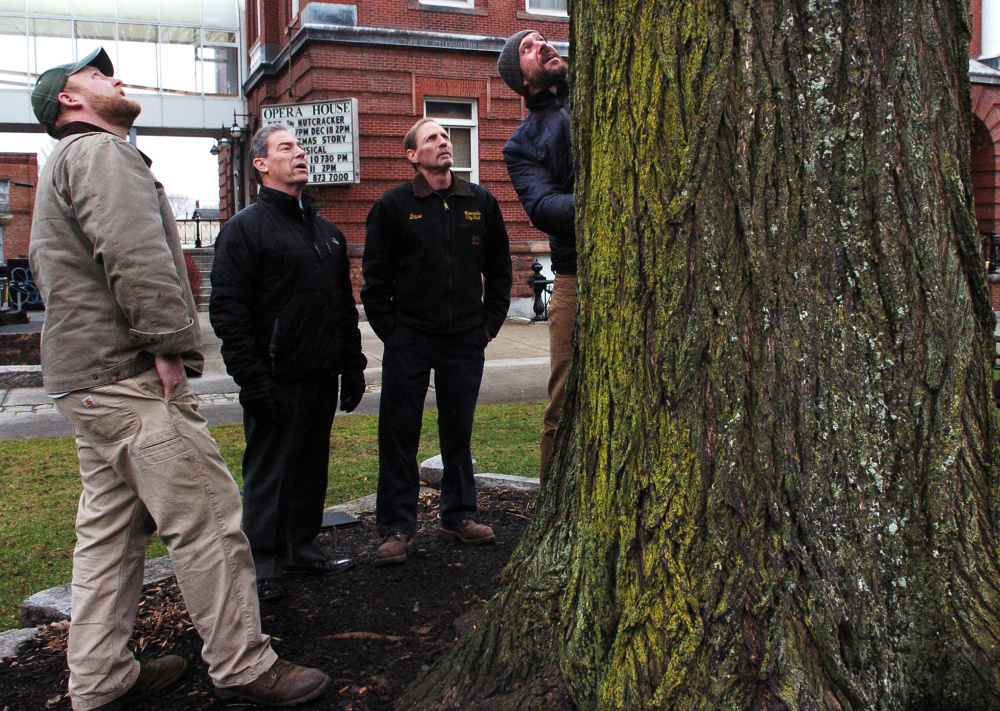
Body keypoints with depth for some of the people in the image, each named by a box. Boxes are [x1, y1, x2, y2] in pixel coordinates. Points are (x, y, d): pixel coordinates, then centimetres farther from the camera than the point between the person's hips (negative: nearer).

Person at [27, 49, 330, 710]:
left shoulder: (63, 164, 27)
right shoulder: (102, 152, -8)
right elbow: (135, 257, -23)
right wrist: (169, 344, -19)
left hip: (87, 381, 11)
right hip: (134, 380, -11)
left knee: (110, 528, 15)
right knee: (207, 521, -5)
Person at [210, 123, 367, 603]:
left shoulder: (327, 231, 17)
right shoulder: (245, 228, -5)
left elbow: (346, 305, 20)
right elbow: (228, 310, -12)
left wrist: (353, 367, 14)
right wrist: (251, 378, -18)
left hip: (323, 377, 7)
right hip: (277, 380, -6)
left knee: (312, 468, 13)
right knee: (268, 472, 1)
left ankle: (302, 550, 26)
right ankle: (261, 566, 12)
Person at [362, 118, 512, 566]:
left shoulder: (481, 203, 8)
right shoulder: (393, 206, -1)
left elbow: (499, 269, 14)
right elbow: (375, 277, 1)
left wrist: (490, 322, 7)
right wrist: (390, 329, -5)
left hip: (465, 340, 3)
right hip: (409, 340, -2)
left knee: (459, 431, 12)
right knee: (399, 433, 1)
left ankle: (459, 515, 27)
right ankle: (396, 527, 12)